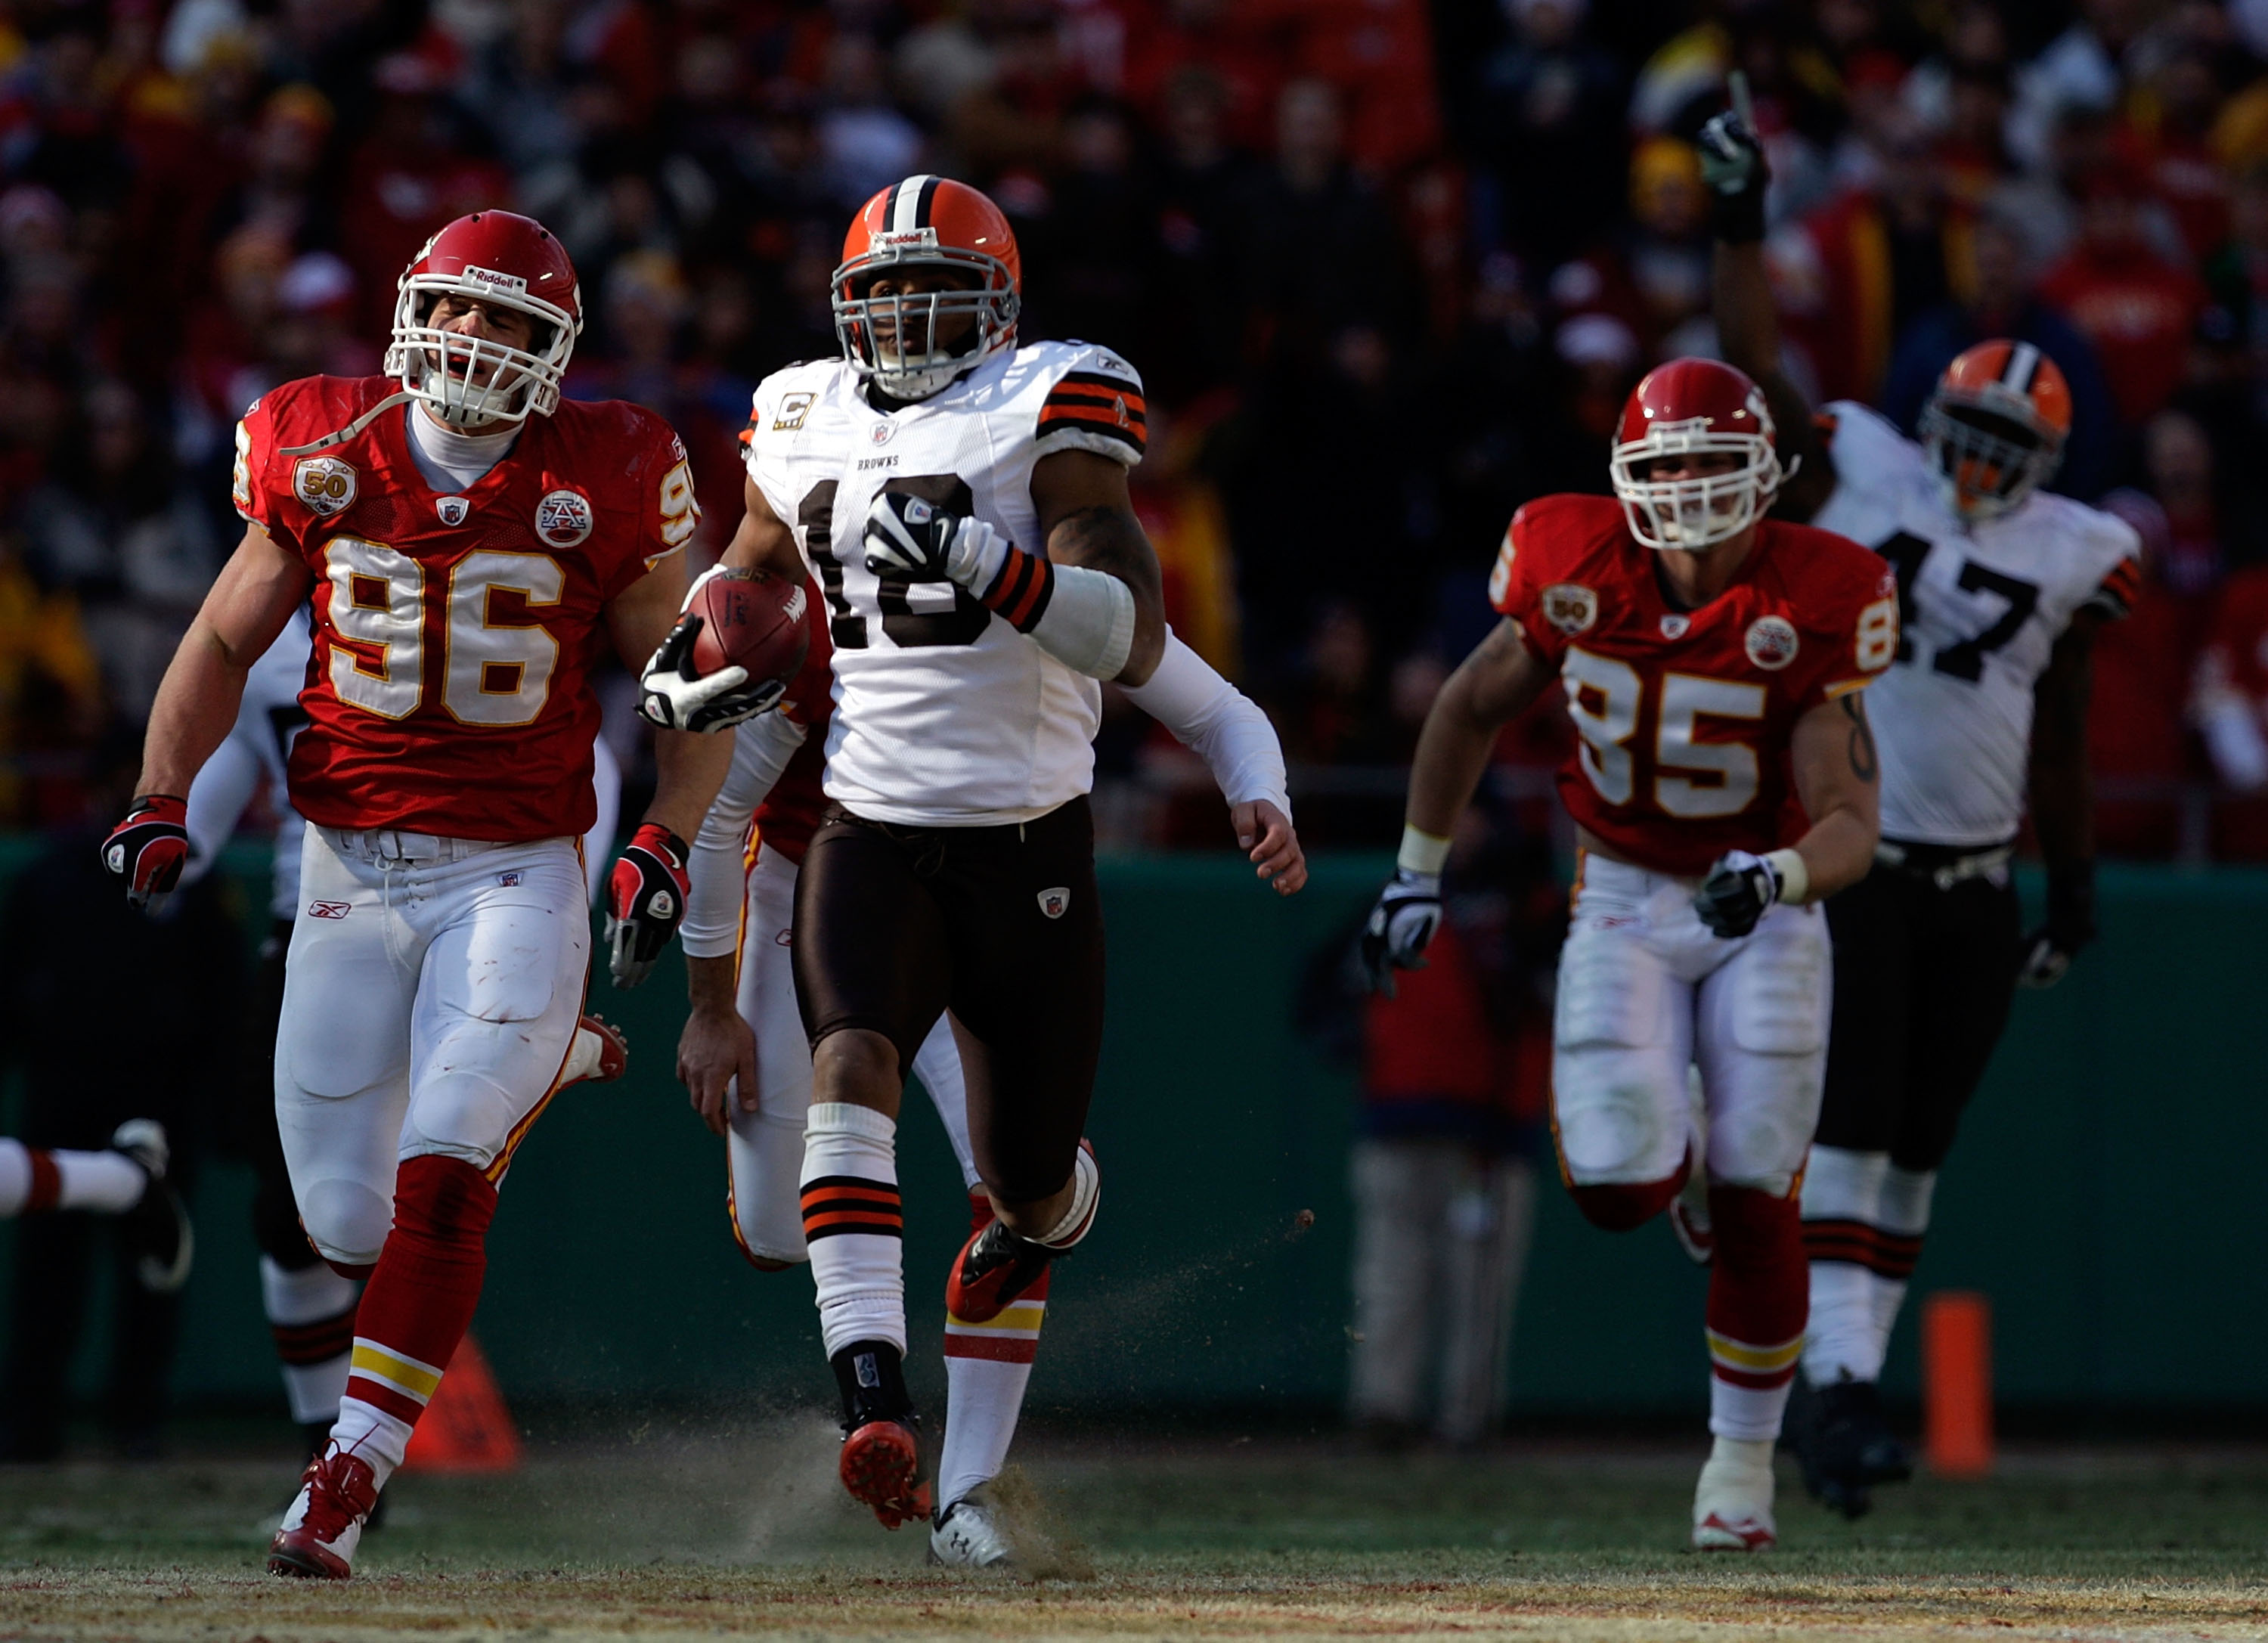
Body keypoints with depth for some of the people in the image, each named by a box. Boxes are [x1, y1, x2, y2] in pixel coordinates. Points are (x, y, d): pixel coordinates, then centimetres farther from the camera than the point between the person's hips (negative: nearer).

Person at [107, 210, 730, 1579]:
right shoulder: (322, 458, 2)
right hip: (352, 871, 3)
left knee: (439, 1182, -19)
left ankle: (354, 1473, -14)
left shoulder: (597, 483, -4)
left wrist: (666, 843, -8)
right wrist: (162, 801, 0)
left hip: (516, 877, -3)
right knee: (345, 1219, 4)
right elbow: (225, 645, 13)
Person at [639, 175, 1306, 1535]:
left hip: (1028, 847, -2)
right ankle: (876, 1403, -40)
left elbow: (1135, 640, -18)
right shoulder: (808, 427, 9)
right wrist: (700, 665, 8)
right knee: (851, 1063, -28)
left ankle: (1041, 1215, 52)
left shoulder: (1045, 416, -7)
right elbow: (754, 567, 30)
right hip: (870, 838, 2)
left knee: (1033, 1184, 10)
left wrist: (983, 561, -32)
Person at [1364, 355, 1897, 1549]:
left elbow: (1849, 823, -23)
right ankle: (1676, 1150, 24)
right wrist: (1416, 875, 7)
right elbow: (1471, 707, 5)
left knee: (1755, 1205, -3)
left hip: (1763, 914, -1)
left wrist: (1778, 877, -45)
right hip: (1623, 903, 1)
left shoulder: (1807, 610, -20)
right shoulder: (1579, 575, -13)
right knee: (1618, 1186, -15)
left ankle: (1742, 1459, 16)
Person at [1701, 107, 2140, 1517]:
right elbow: (1758, 372, 2)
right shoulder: (1860, 481, 2)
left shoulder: (2070, 558, 6)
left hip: (1976, 889, 3)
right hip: (1851, 861, -3)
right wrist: (1742, 223, -4)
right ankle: (1842, 1385, -18)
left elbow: (2061, 744, 12)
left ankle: (1844, 1398, 11)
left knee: (1916, 1151, 5)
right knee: (1847, 1132, -12)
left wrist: (2077, 883, 12)